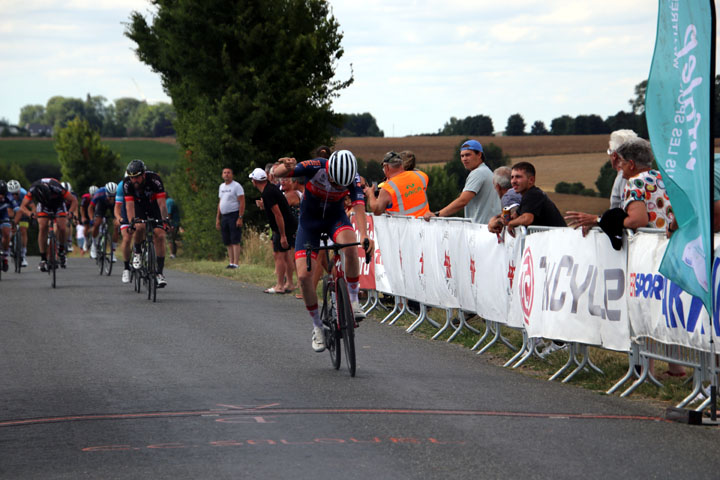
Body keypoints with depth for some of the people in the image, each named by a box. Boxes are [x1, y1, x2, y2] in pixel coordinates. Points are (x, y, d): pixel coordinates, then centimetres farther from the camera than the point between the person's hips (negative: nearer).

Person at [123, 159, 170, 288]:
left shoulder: (154, 179, -32)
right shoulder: (127, 183, -26)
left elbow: (162, 202, -34)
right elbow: (129, 204, -29)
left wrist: (165, 219, -45)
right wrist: (132, 221, -43)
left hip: (153, 204, 0)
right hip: (139, 206, 0)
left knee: (159, 235, -16)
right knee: (140, 227, -31)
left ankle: (160, 272, -12)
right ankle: (137, 252, -2)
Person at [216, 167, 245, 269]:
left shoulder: (236, 186, -6)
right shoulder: (221, 186, 17)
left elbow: (242, 202, -11)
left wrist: (240, 218, -19)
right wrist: (218, 218, 18)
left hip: (234, 215, -8)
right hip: (224, 217, 8)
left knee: (235, 241, -10)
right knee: (228, 242, 7)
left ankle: (235, 263, -13)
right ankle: (231, 262, 11)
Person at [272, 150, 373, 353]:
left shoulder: (353, 178, -24)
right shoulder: (315, 167, -28)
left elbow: (359, 206, -34)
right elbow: (275, 173, -31)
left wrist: (364, 235, -50)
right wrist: (287, 167, -55)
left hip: (335, 217, 0)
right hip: (309, 220, 0)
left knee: (350, 246, -35)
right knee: (304, 275, -12)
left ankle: (353, 301, -17)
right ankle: (317, 326, 7)